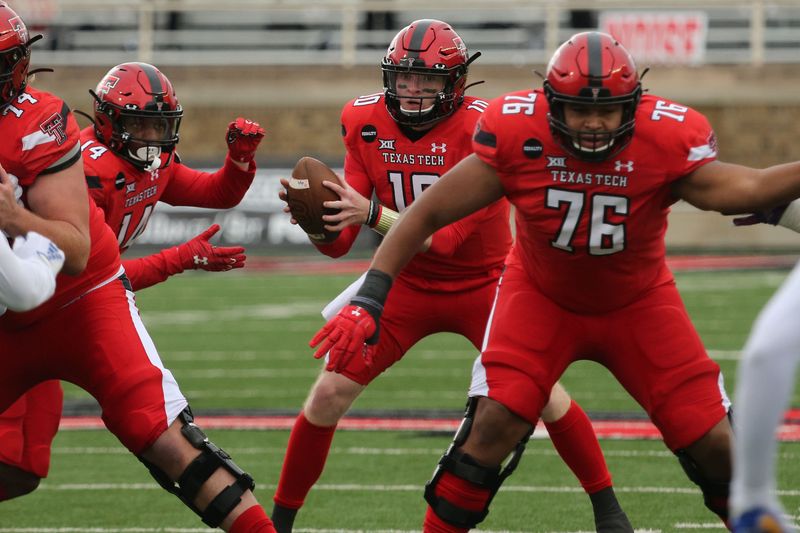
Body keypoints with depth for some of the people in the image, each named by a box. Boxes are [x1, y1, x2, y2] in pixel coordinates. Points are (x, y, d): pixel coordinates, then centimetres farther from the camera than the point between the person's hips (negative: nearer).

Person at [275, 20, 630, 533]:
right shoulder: (367, 124, -10)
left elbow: (447, 235, -30)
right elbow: (339, 243, -10)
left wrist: (372, 213, -43)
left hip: (481, 283, -3)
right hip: (407, 285, 3)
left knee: (544, 393, -10)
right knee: (329, 393, -6)